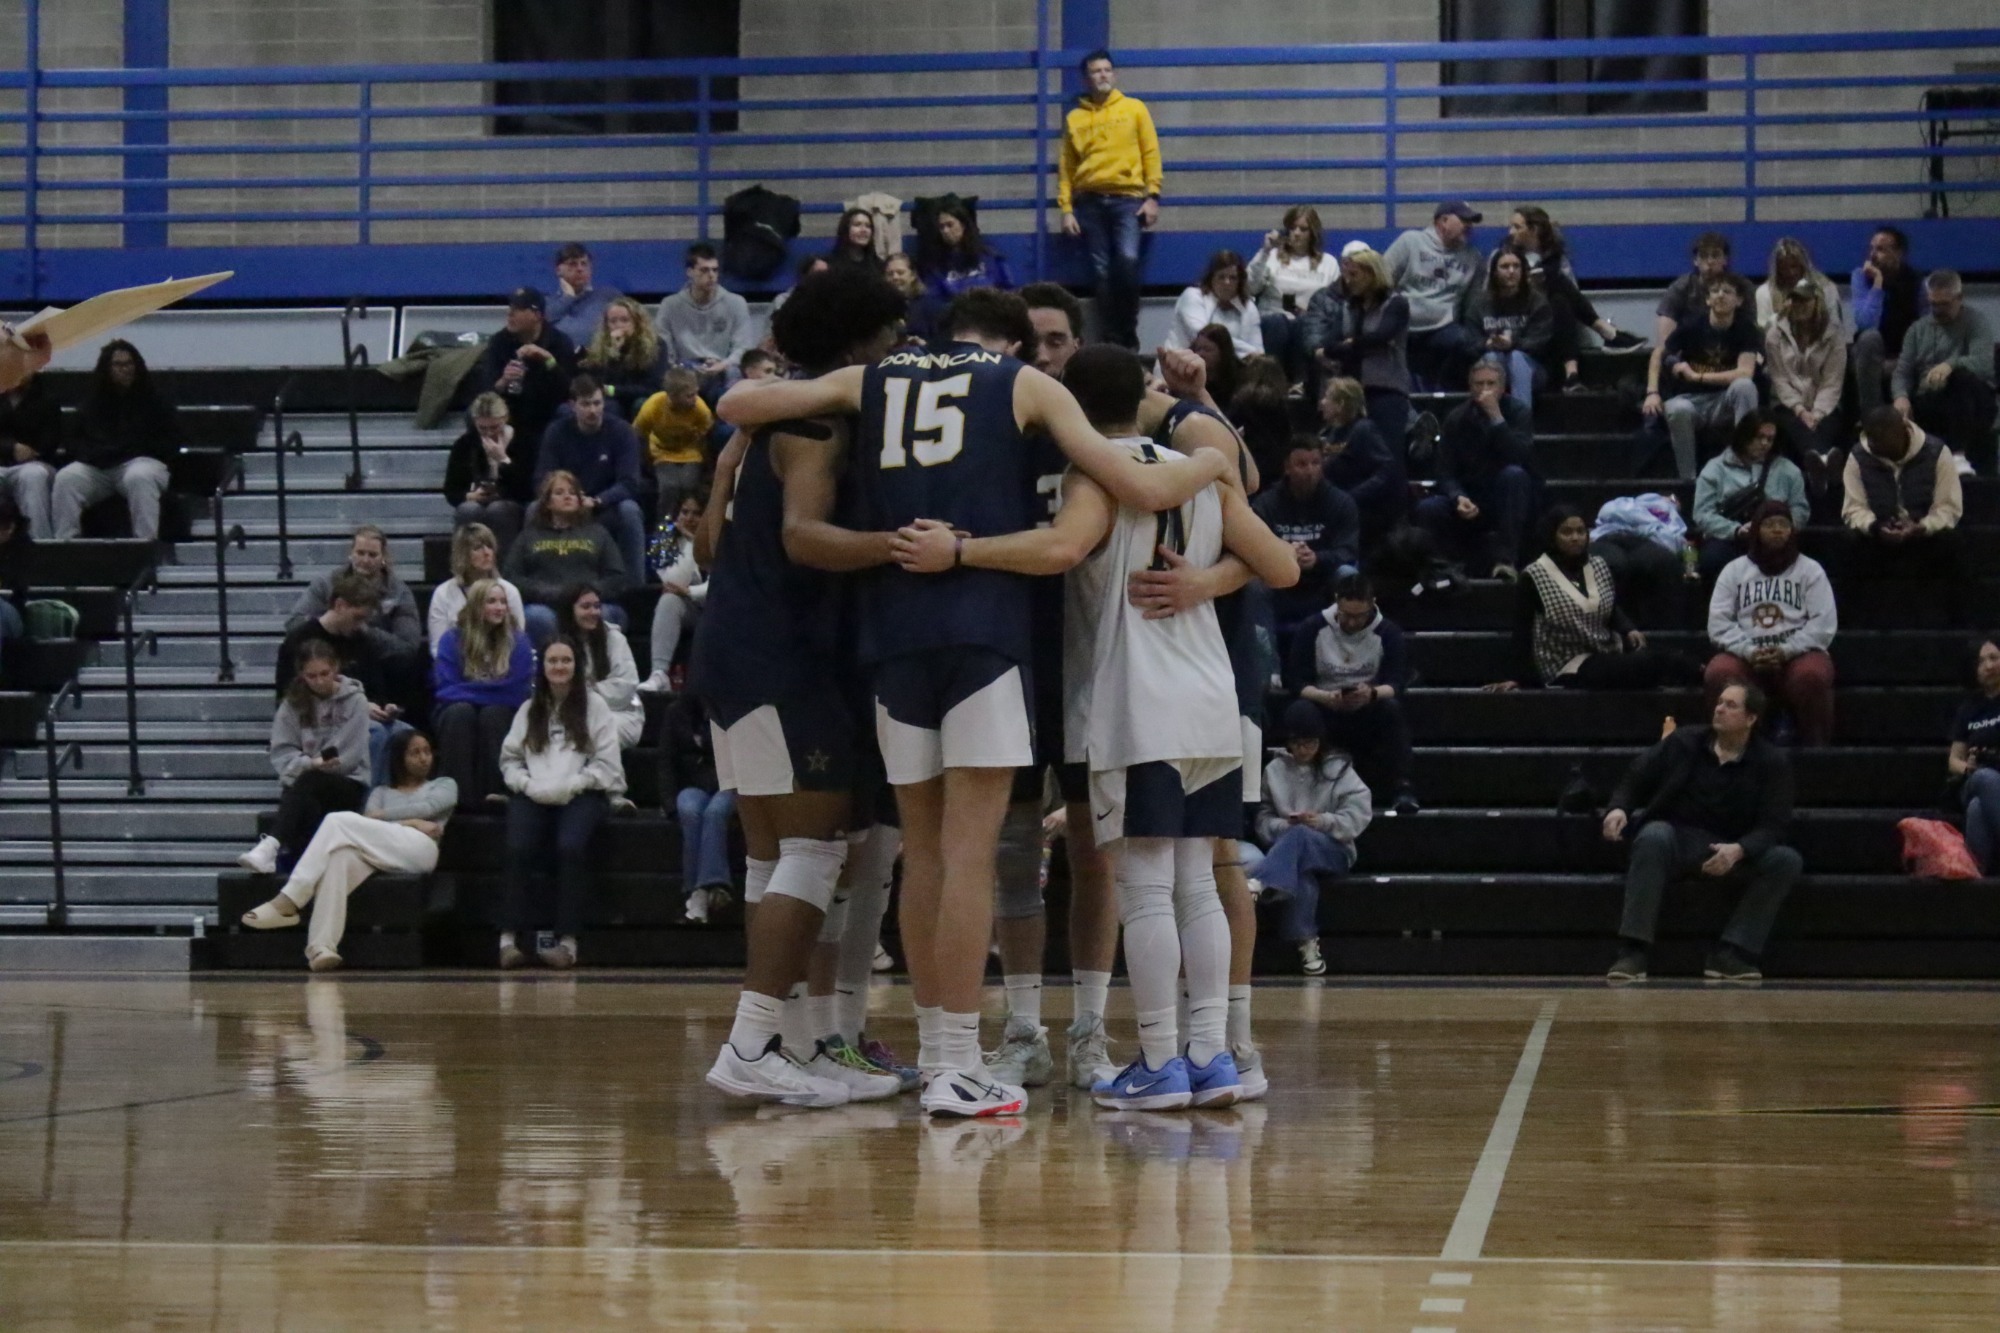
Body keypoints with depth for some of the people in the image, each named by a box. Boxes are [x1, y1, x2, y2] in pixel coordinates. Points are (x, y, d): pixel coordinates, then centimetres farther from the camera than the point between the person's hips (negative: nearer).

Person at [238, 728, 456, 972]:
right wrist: (412, 822, -3)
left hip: (419, 850, -3)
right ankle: (322, 946, -53)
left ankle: (287, 903, -31)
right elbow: (371, 821, 11)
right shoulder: (381, 792, 33)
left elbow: (428, 808, 5)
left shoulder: (444, 786, 28)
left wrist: (382, 815, 6)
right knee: (341, 857, -38)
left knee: (338, 821, -24)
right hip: (378, 855, 3)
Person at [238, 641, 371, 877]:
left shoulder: (355, 701, 0)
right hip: (301, 784, 3)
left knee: (308, 782, -37)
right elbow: (281, 753, 0)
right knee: (307, 804, -35)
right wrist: (311, 763, -19)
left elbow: (352, 755, -7)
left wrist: (315, 767, -13)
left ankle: (271, 844, -55)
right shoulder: (293, 703, 8)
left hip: (348, 784, -3)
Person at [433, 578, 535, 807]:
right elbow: (445, 690, -7)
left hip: (499, 719, 0)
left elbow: (517, 693, -8)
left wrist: (469, 690, -12)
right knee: (460, 711, -33)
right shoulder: (452, 640, 2)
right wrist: (490, 690, -17)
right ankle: (458, 795, -38)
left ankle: (492, 793, -34)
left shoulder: (518, 642, 1)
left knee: (492, 714, -32)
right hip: (457, 718, 0)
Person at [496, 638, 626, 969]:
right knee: (519, 849, -27)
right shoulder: (529, 710, 21)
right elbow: (509, 758, 16)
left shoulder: (594, 706, 10)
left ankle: (568, 939, -34)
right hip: (532, 796, 2)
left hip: (581, 795, -2)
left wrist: (570, 786, -10)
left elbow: (606, 764, 3)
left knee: (570, 846, -32)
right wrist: (529, 785, -5)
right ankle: (509, 937, -31)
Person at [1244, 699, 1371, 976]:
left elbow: (1359, 813, -5)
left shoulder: (1339, 769, 5)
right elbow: (1263, 820, 6)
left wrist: (1323, 821, -19)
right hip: (1290, 851, 2)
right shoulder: (1275, 769, 9)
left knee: (1300, 836, -37)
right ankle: (1306, 942, -30)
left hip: (1333, 851, -2)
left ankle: (1260, 884, -58)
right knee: (1301, 876, -36)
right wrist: (1282, 826, -16)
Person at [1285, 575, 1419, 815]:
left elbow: (1398, 683, -13)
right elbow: (1296, 681, -10)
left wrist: (1372, 694, -36)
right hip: (1325, 713, 0)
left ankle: (1401, 788, -34)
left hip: (1369, 715, 0)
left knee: (1391, 707, -35)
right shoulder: (1312, 630, -4)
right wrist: (1325, 697, -32)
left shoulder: (1388, 632, -4)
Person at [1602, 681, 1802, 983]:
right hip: (1677, 840, -1)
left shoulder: (1772, 762, 0)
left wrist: (1739, 850, -27)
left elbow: (1774, 825, -7)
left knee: (1787, 861, -25)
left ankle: (1730, 955, -27)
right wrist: (1619, 808, -16)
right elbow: (1635, 780, 8)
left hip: (1733, 852, 1)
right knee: (1652, 836, -36)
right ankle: (1632, 953, -40)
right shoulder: (1684, 742, 4)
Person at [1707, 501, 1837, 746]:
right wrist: (1749, 651, -13)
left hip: (1798, 653, -1)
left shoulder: (1810, 570, 12)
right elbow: (1719, 623, 5)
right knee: (1719, 674, -34)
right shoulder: (1733, 570, 15)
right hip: (1745, 656, 1)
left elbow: (1823, 623, 1)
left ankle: (1817, 748, -23)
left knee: (1811, 676, -37)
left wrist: (1786, 651, -14)